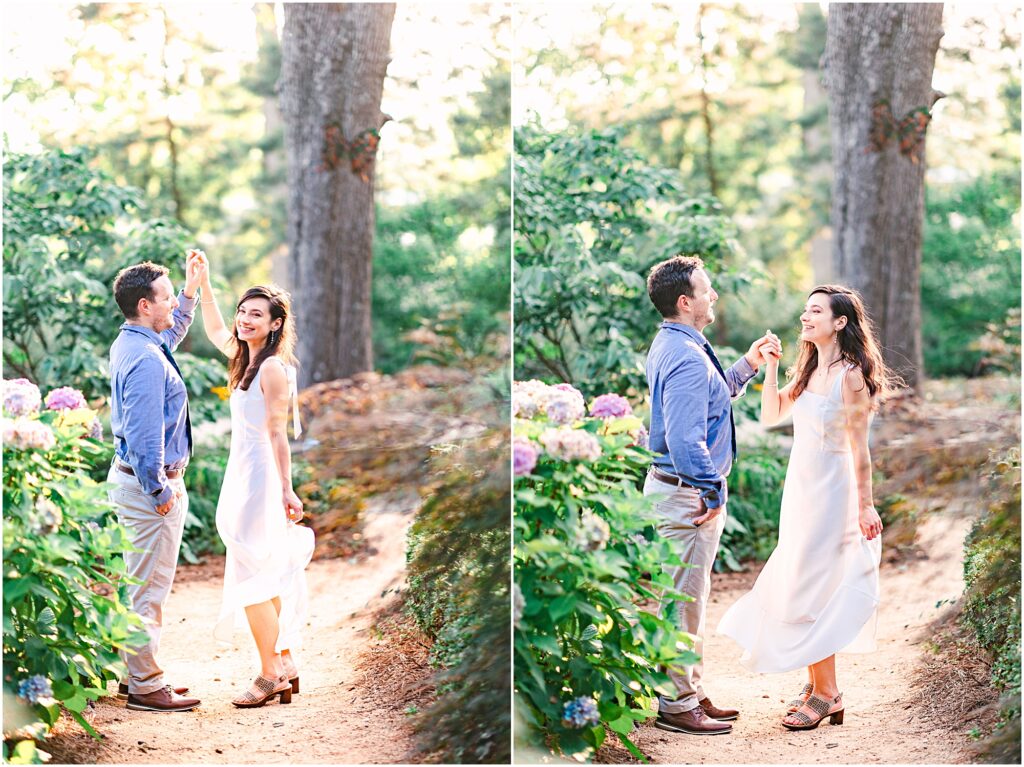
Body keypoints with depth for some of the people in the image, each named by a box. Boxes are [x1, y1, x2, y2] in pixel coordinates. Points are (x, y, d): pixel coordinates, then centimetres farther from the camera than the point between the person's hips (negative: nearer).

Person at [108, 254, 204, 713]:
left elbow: (172, 332, 35)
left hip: (133, 476, 11)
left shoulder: (130, 345, 10)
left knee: (141, 584, 18)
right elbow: (145, 433, -25)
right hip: (149, 484, -11)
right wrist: (159, 490, -19)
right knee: (149, 587, -4)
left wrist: (192, 289, 32)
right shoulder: (145, 360, -22)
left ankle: (136, 673, 26)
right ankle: (145, 687, 2)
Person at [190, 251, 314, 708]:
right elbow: (215, 331, 30)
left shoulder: (273, 369, -15)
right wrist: (203, 283, 24)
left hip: (260, 478, -9)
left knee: (253, 576, -6)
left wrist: (286, 491, -16)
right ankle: (284, 664, 19)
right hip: (244, 475, 9)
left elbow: (277, 433, -17)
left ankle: (271, 674, 0)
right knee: (267, 575, 12)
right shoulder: (245, 357, 10)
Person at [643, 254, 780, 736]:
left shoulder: (671, 345, 11)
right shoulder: (687, 358, -23)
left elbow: (711, 395, 24)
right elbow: (686, 439, -28)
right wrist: (713, 494, -19)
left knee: (687, 598, 18)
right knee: (684, 601, -1)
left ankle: (690, 693, 28)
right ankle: (678, 706, 8)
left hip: (674, 486, 11)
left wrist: (748, 366, 16)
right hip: (687, 492, -11)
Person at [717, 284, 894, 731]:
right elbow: (770, 415, 10)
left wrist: (865, 505, -14)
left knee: (809, 590, -4)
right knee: (800, 587, 13)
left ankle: (825, 693, 7)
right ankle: (821, 683, 24)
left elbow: (859, 447, -15)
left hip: (829, 492, -8)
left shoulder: (850, 376, -15)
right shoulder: (808, 371, 8)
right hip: (800, 489, 8)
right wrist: (771, 366, 0)